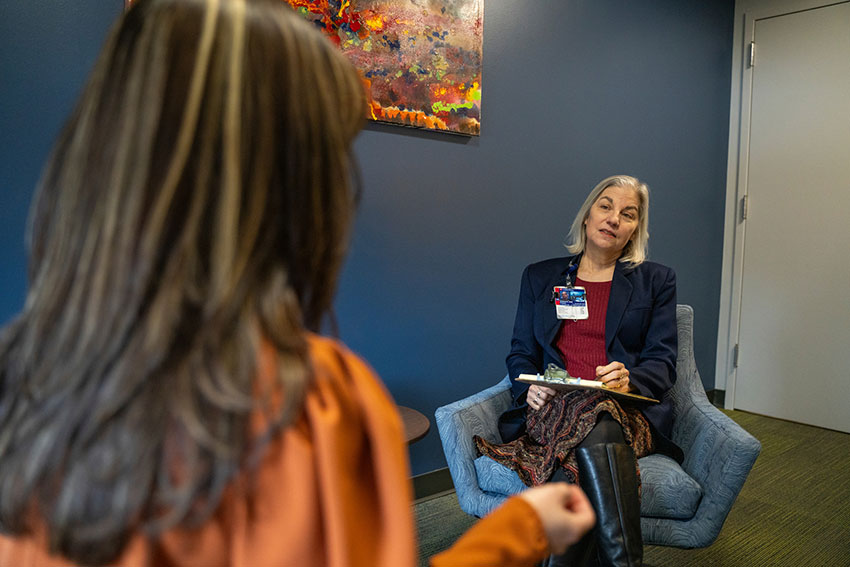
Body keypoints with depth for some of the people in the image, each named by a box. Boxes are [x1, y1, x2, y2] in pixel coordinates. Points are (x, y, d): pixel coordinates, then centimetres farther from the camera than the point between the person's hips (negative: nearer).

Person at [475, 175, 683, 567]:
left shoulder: (656, 281, 15)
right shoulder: (540, 277, 18)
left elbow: (662, 362, 7)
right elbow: (520, 353, 15)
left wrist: (628, 379, -17)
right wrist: (530, 388, -8)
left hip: (629, 411, 0)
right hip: (552, 411, 1)